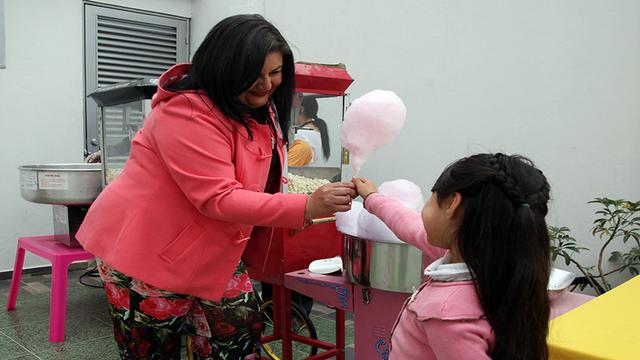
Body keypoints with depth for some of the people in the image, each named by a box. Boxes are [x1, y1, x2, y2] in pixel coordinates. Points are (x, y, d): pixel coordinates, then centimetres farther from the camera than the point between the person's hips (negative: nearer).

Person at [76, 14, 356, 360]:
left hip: (208, 251, 8)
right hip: (147, 250, -7)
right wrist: (305, 206, -39)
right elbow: (218, 199, -32)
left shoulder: (259, 107, 5)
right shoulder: (187, 113, -24)